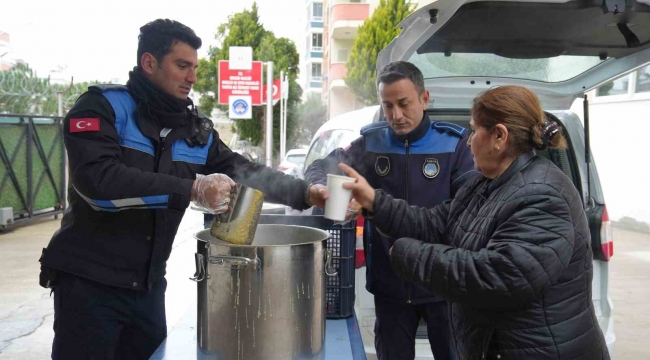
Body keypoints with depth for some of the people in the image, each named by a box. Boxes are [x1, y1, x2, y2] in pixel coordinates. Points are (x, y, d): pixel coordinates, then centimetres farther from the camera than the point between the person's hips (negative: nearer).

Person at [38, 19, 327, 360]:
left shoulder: (195, 128, 7)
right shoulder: (103, 106, -11)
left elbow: (246, 173, 7)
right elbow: (97, 179, -27)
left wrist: (306, 194, -7)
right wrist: (192, 190, -31)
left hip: (149, 283, 6)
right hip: (89, 280, -5)